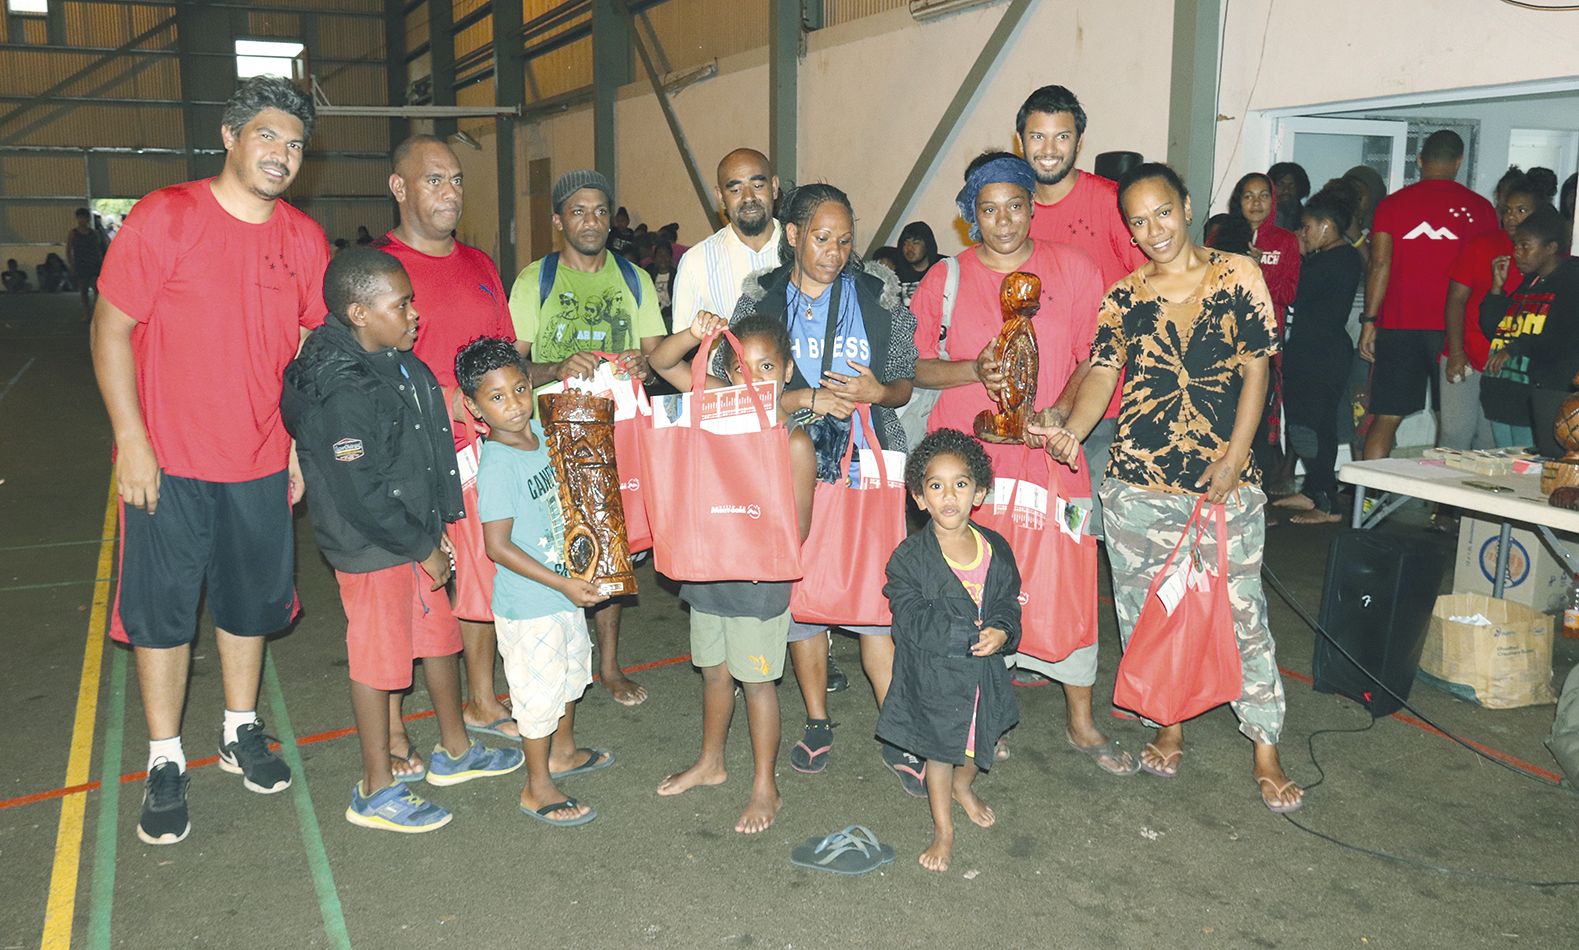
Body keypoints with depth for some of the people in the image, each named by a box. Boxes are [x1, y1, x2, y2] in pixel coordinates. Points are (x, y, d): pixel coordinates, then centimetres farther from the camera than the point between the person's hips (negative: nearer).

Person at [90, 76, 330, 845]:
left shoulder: (305, 240, 1)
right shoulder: (164, 218, -11)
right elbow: (111, 329, -8)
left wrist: (303, 446, 7)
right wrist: (132, 442, -13)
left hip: (262, 463, 4)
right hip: (168, 461, -4)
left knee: (251, 600, 15)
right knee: (162, 610, 5)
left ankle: (240, 734, 33)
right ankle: (165, 764, 20)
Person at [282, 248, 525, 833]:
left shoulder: (402, 365, 5)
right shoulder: (341, 394, -24)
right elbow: (360, 494, -25)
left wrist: (434, 535, 14)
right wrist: (423, 548, -16)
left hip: (418, 538, 9)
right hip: (372, 549, -9)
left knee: (439, 637, 19)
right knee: (379, 659, 3)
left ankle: (454, 750, 39)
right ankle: (376, 789, 20)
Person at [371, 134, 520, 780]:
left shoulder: (480, 266, 15)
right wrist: (448, 400, -18)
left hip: (480, 450, 7)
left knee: (484, 575, 15)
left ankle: (481, 703, 32)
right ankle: (390, 732, 14)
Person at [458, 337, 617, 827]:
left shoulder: (542, 432, -3)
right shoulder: (498, 464, -24)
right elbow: (498, 547, -24)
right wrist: (563, 584, -23)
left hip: (566, 590, 8)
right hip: (529, 603, -8)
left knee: (572, 671, 25)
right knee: (539, 690, 6)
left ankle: (563, 752, 48)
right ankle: (537, 788, 25)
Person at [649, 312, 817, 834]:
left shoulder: (794, 441, -15)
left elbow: (798, 527, -12)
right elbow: (661, 362, 0)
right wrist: (694, 335, -18)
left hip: (760, 576, -5)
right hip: (709, 568, 5)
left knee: (756, 680, 7)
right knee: (714, 670, 21)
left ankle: (765, 786, 25)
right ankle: (710, 761, 42)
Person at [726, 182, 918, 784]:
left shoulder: (879, 295, 5)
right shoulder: (759, 299, 3)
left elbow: (906, 383, 11)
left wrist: (877, 392, -12)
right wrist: (809, 400, -11)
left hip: (866, 471, -1)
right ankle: (817, 724, 26)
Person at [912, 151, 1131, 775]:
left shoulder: (1072, 269, 7)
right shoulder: (945, 279, 6)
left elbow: (1097, 356, 8)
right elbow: (916, 368, 6)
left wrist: (1062, 409, -9)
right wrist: (974, 370, -12)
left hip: (1048, 451, 1)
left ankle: (1081, 722, 19)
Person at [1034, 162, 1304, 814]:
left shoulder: (1239, 277, 1)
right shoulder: (1123, 297, 7)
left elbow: (1256, 371, 0)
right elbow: (1101, 375, 0)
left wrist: (1234, 459, -8)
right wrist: (1073, 431, -20)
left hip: (1224, 480, -2)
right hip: (1138, 480, 3)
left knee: (1241, 611, -2)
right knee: (1146, 610, 10)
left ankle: (1266, 752, 11)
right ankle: (1171, 726, 28)